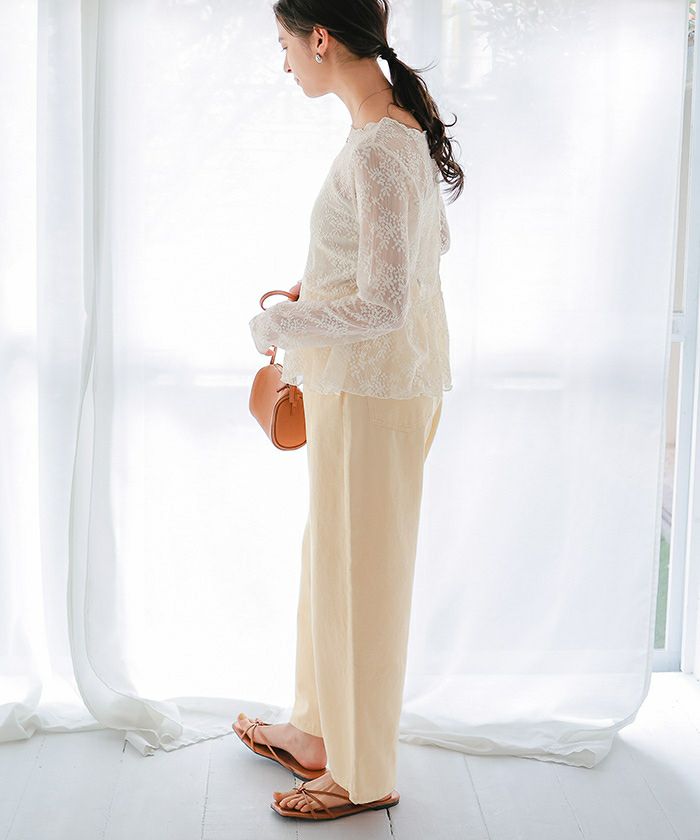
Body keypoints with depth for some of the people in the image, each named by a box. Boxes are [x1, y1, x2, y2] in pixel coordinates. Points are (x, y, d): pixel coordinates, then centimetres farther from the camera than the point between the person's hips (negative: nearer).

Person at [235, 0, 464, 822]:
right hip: (368, 380, 10)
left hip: (374, 390, -10)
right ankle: (318, 732, 39)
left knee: (360, 571, 4)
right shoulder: (406, 125, 7)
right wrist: (318, 282, 16)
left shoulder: (376, 149, -24)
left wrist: (278, 324, -14)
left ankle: (362, 776, 22)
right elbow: (434, 241, 19)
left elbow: (383, 305, -27)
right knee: (330, 556, 21)